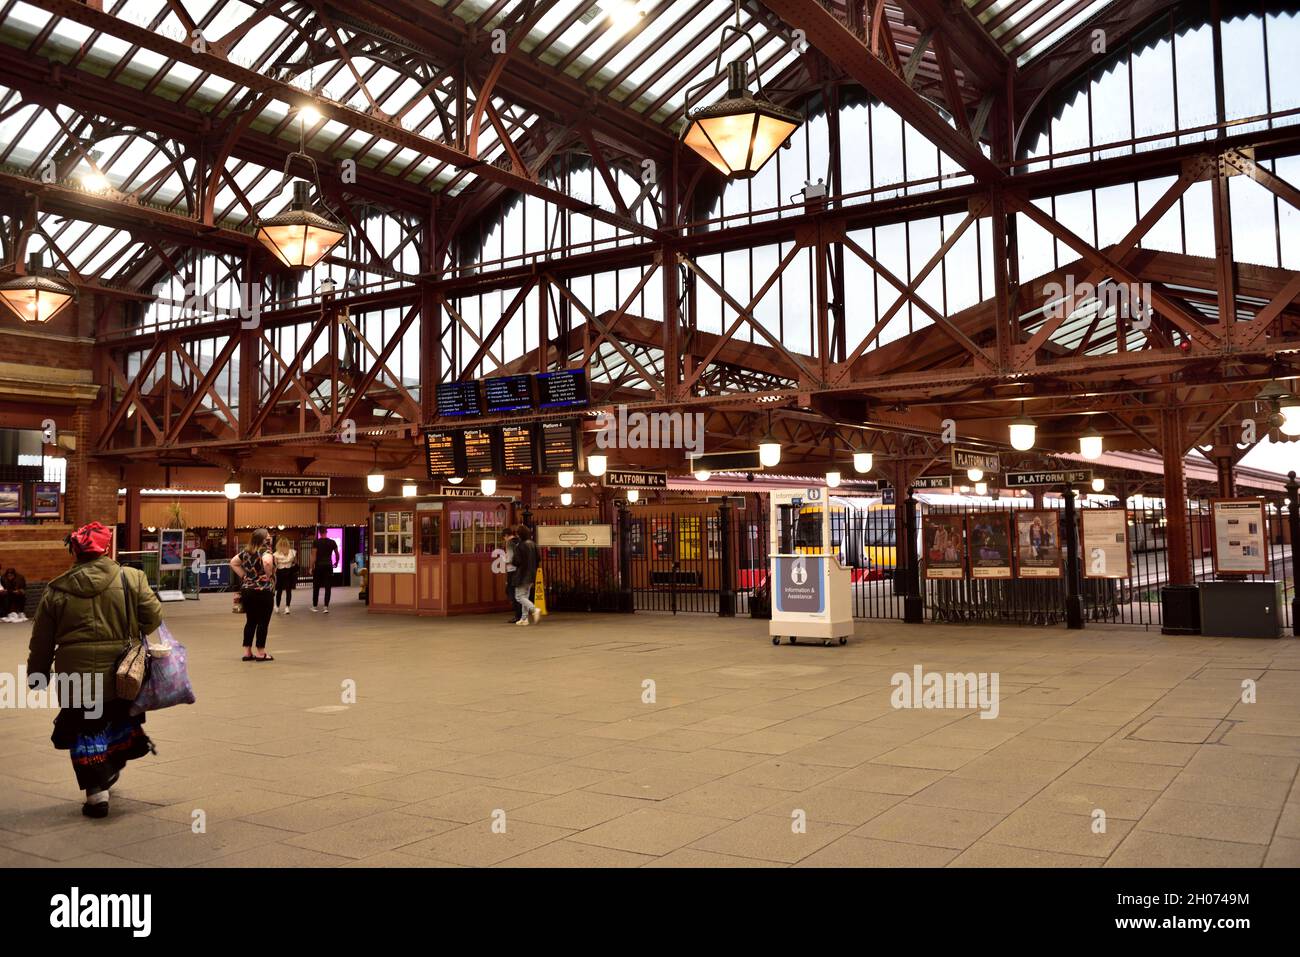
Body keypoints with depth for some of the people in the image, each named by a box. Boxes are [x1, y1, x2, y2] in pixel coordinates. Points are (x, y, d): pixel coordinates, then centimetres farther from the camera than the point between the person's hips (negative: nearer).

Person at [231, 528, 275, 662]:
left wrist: (244, 576, 14)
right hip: (262, 592, -7)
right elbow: (267, 562, -34)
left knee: (250, 621, 14)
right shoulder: (265, 551, -13)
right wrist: (269, 575, -17)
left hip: (246, 590, 7)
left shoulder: (247, 552, 10)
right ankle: (261, 653, 6)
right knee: (263, 622, 2)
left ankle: (247, 652, 17)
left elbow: (233, 562, 18)